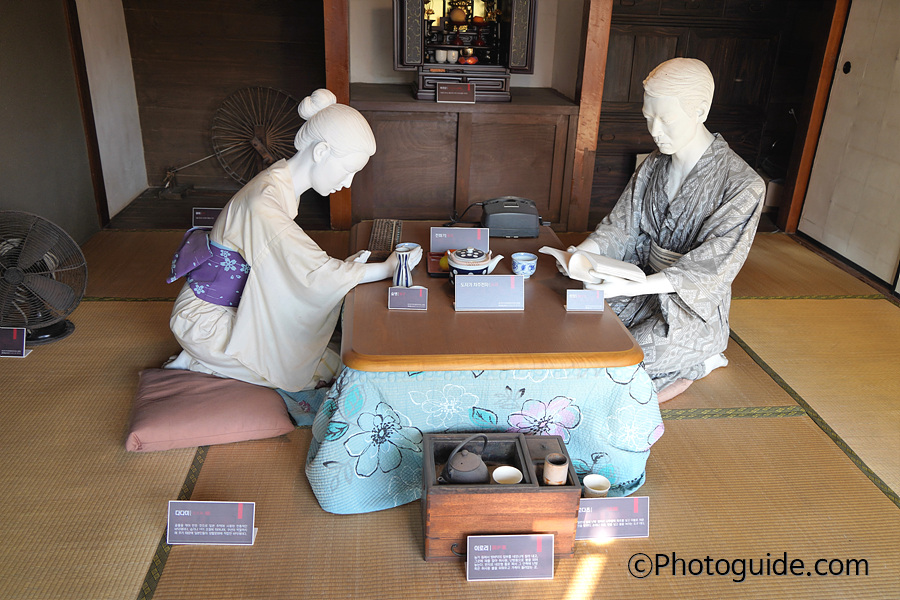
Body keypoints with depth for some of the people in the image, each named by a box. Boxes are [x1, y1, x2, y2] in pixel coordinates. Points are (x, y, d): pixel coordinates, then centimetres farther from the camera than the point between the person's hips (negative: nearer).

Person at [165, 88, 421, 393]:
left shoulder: (282, 181, -1)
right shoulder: (264, 205, -31)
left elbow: (294, 262, 7)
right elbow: (317, 275, -29)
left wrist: (344, 266, -3)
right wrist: (388, 268, -19)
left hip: (237, 305, 9)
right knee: (326, 371, -8)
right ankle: (199, 363, 0)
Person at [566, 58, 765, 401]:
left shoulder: (743, 185, -19)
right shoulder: (654, 165, 1)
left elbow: (712, 266, -24)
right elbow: (622, 225, 2)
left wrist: (632, 287, -36)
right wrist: (584, 252, -21)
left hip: (693, 307, -7)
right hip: (645, 285, 7)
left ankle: (693, 363, 7)